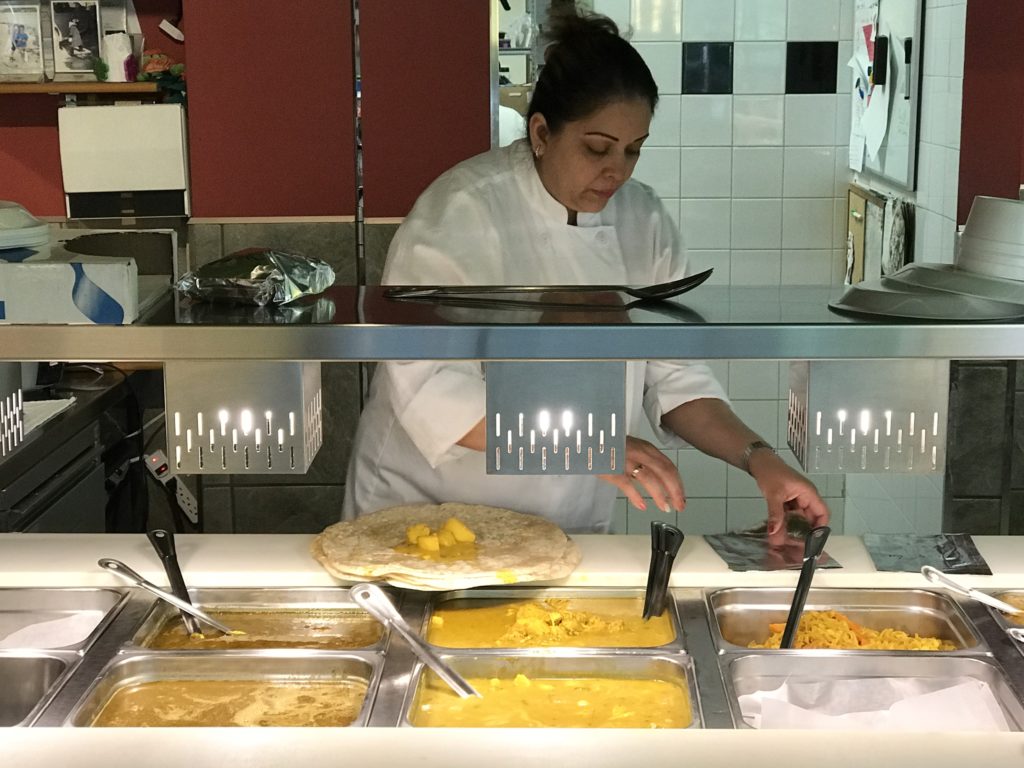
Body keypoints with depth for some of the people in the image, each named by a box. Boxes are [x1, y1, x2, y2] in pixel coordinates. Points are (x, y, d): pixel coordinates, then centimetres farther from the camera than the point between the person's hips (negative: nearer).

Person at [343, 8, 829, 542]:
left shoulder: (644, 222, -2)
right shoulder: (462, 212, -19)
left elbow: (673, 376, 0)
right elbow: (428, 387, -26)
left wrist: (757, 458, -16)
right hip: (426, 514, -4)